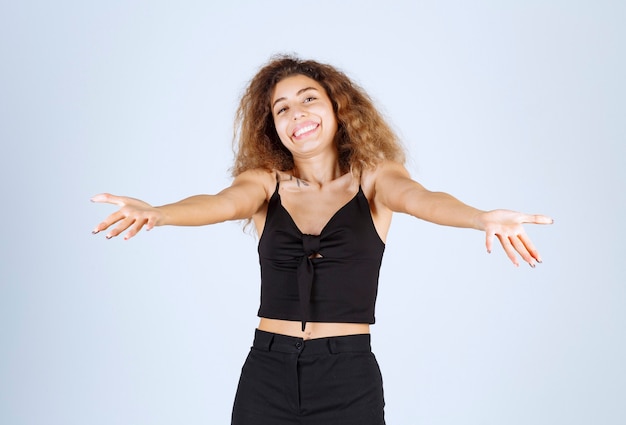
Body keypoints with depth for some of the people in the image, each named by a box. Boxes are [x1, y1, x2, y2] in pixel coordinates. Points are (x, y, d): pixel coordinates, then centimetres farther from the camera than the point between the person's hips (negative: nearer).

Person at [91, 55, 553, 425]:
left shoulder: (373, 178, 2)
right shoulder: (265, 182, 4)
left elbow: (418, 197, -18)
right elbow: (221, 203, -15)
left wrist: (483, 218, -39)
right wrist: (156, 213, -37)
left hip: (350, 379, -1)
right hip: (267, 376, 1)